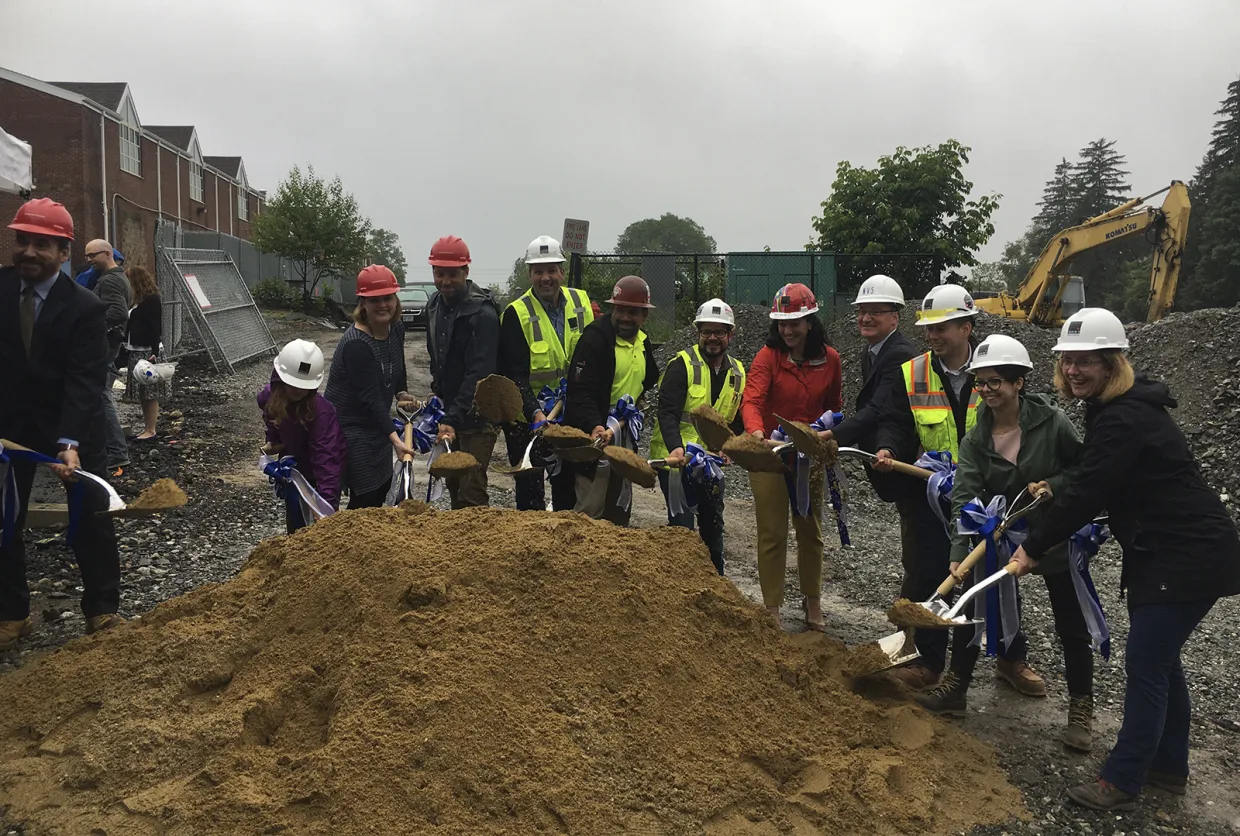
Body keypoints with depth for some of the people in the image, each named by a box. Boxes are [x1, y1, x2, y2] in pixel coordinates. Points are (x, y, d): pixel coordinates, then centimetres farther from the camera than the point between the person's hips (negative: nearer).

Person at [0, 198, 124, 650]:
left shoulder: (85, 307, -17)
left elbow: (85, 381, -21)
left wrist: (71, 443, -32)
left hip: (71, 424, -3)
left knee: (91, 516, 3)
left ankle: (102, 610, 18)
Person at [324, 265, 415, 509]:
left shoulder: (396, 330, -3)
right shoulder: (356, 344, -29)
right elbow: (370, 398, -31)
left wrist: (402, 393, -3)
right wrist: (395, 439, -38)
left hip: (376, 424, 9)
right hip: (349, 428, -9)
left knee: (382, 488, 20)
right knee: (364, 498, -4)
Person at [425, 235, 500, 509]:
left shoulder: (482, 314, -21)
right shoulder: (435, 304, 6)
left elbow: (478, 374, -27)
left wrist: (453, 418, -32)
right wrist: (438, 394, 16)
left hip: (476, 417, -8)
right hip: (448, 413, 8)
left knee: (471, 493, -8)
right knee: (453, 486, 16)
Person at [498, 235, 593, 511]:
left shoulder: (581, 302, 0)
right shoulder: (516, 314, -14)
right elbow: (516, 374, -19)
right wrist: (535, 413, -33)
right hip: (527, 416, -4)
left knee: (569, 488, 16)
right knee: (529, 488, 3)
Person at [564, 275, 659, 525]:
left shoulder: (643, 343, 9)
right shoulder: (594, 338, -17)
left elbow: (650, 380, 29)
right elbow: (580, 392, -27)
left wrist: (640, 398, 10)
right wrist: (595, 426, -41)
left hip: (625, 433, 8)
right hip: (595, 433, -8)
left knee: (620, 508, 18)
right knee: (591, 510, -8)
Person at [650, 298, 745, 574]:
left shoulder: (738, 373, 6)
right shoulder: (682, 365, -13)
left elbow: (737, 420, 12)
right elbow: (667, 412, -22)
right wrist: (676, 448, -38)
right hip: (676, 457, -6)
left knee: (713, 523, 16)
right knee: (681, 523, -8)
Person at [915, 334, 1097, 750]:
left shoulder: (1051, 422, -18)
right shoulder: (975, 439, -10)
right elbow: (965, 497, -19)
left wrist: (1053, 486, -23)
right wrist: (959, 553, -29)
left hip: (1056, 537, -3)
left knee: (1071, 626, 7)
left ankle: (1081, 710, 25)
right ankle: (954, 689, 21)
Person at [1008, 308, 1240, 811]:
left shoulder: (1123, 420, -23)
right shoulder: (1115, 407, 10)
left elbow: (1086, 494, -22)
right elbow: (1098, 482, 20)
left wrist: (1034, 549, -13)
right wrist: (1054, 487, 5)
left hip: (1189, 558, -11)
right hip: (1166, 552, 11)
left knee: (1145, 663, -5)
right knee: (1160, 658, 18)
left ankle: (1122, 781, 5)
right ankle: (1168, 766, 32)